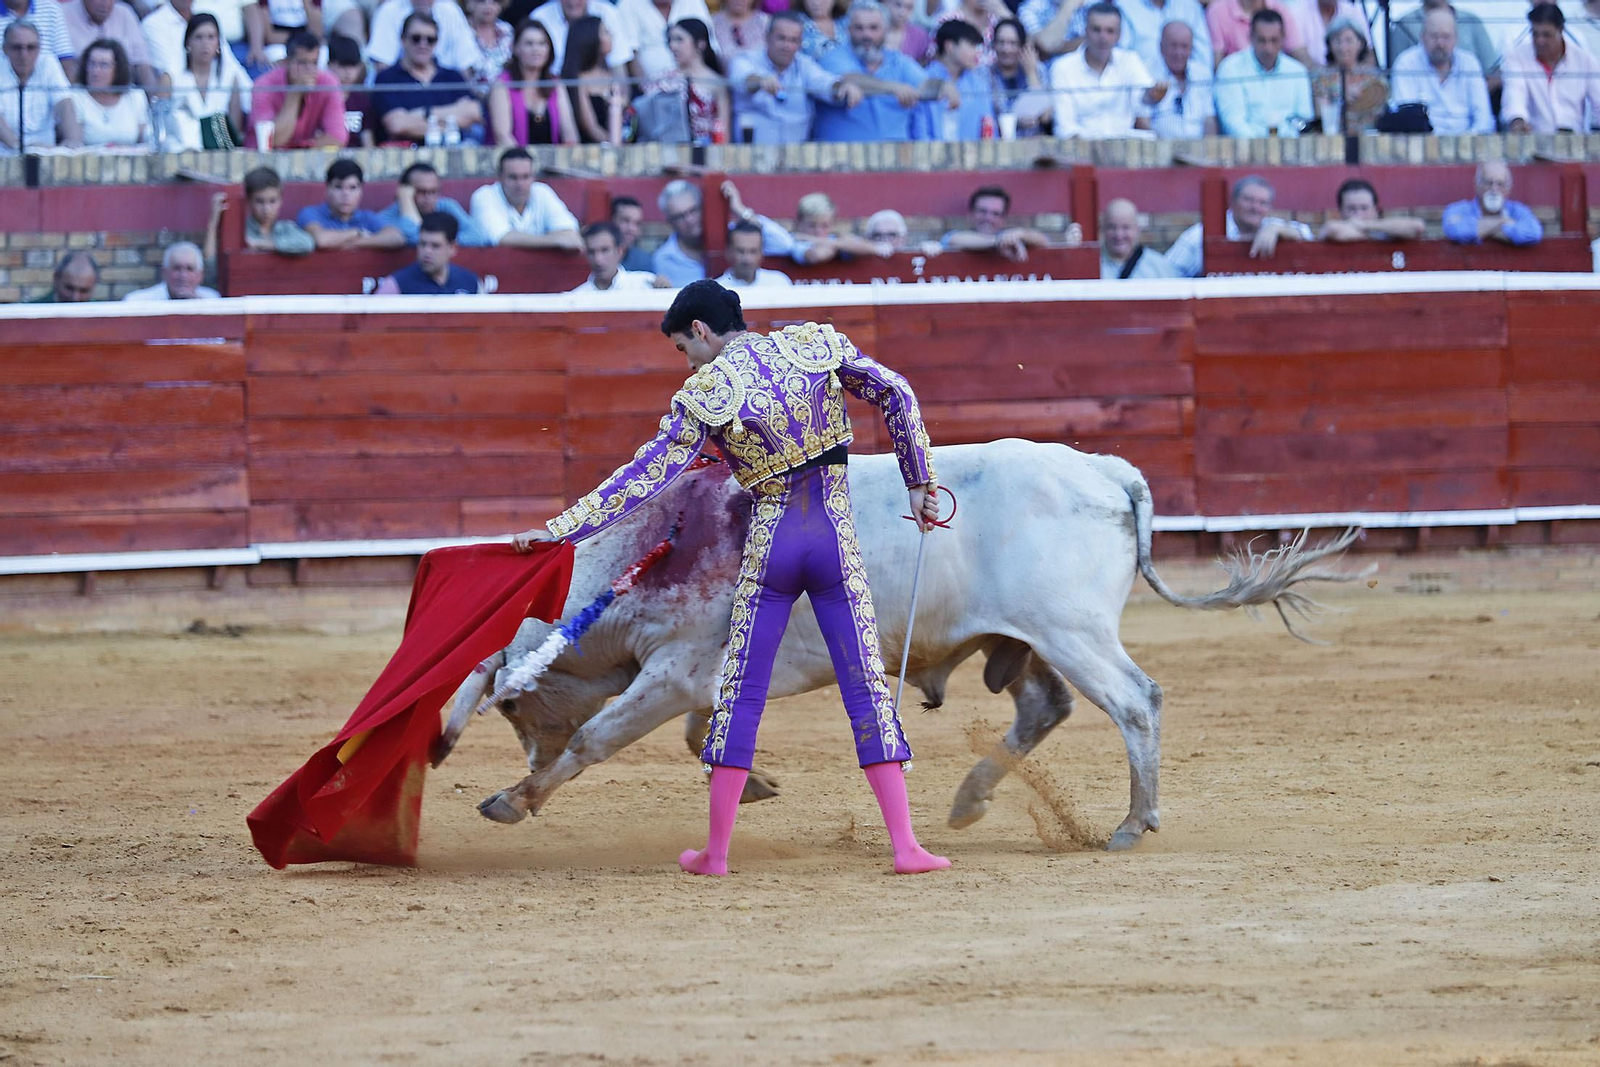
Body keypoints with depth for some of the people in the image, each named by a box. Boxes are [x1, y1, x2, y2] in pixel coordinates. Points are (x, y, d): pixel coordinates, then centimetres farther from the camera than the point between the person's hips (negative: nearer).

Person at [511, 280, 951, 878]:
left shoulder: (706, 395, -6)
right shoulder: (816, 345, 2)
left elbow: (644, 478, -9)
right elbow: (896, 395, 1)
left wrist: (560, 530, -6)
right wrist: (919, 483, 10)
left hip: (770, 546, -2)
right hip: (838, 540, 2)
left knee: (740, 694, 9)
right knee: (867, 689, 3)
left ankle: (715, 852, 11)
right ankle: (905, 846, -4)